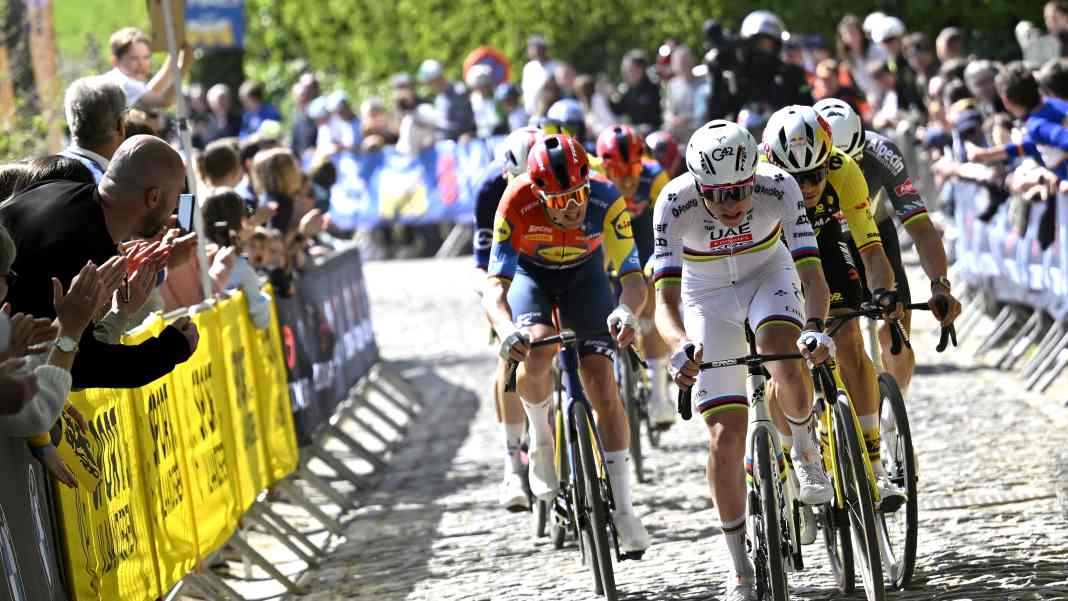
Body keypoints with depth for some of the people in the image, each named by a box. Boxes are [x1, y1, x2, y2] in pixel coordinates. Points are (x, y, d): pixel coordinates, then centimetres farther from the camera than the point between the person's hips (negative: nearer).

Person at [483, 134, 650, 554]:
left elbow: (634, 278, -34)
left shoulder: (605, 200, -33)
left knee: (602, 382, -13)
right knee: (536, 350, -32)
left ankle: (623, 508, -6)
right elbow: (494, 288, -37)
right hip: (530, 271, -1)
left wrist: (626, 311, -57)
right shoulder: (517, 204, -35)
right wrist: (506, 331, -57)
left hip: (584, 271, 1)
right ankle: (540, 438, -2)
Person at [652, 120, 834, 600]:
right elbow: (665, 299, -35)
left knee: (784, 355, -34)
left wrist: (815, 327, -54)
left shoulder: (778, 187, -30)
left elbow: (811, 273, -34)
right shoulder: (674, 204, -31)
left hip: (769, 276, 0)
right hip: (707, 296, 0)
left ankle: (806, 451, -2)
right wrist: (680, 347, -55)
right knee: (725, 437, -7)